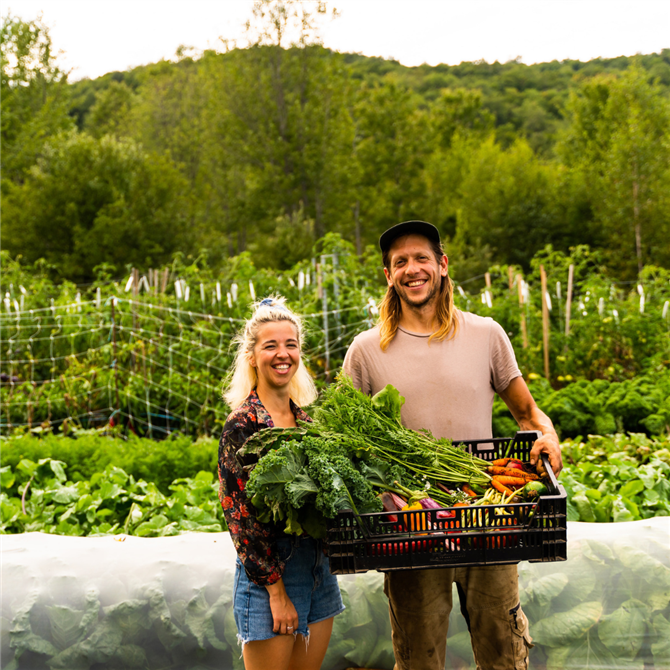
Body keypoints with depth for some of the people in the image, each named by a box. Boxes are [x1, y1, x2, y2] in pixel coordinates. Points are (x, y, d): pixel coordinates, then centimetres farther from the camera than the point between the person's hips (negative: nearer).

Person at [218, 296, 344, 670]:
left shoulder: (308, 421, 9)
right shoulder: (242, 426, -11)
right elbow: (241, 515, -13)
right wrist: (276, 590, -15)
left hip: (318, 567, 6)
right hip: (269, 573, -6)